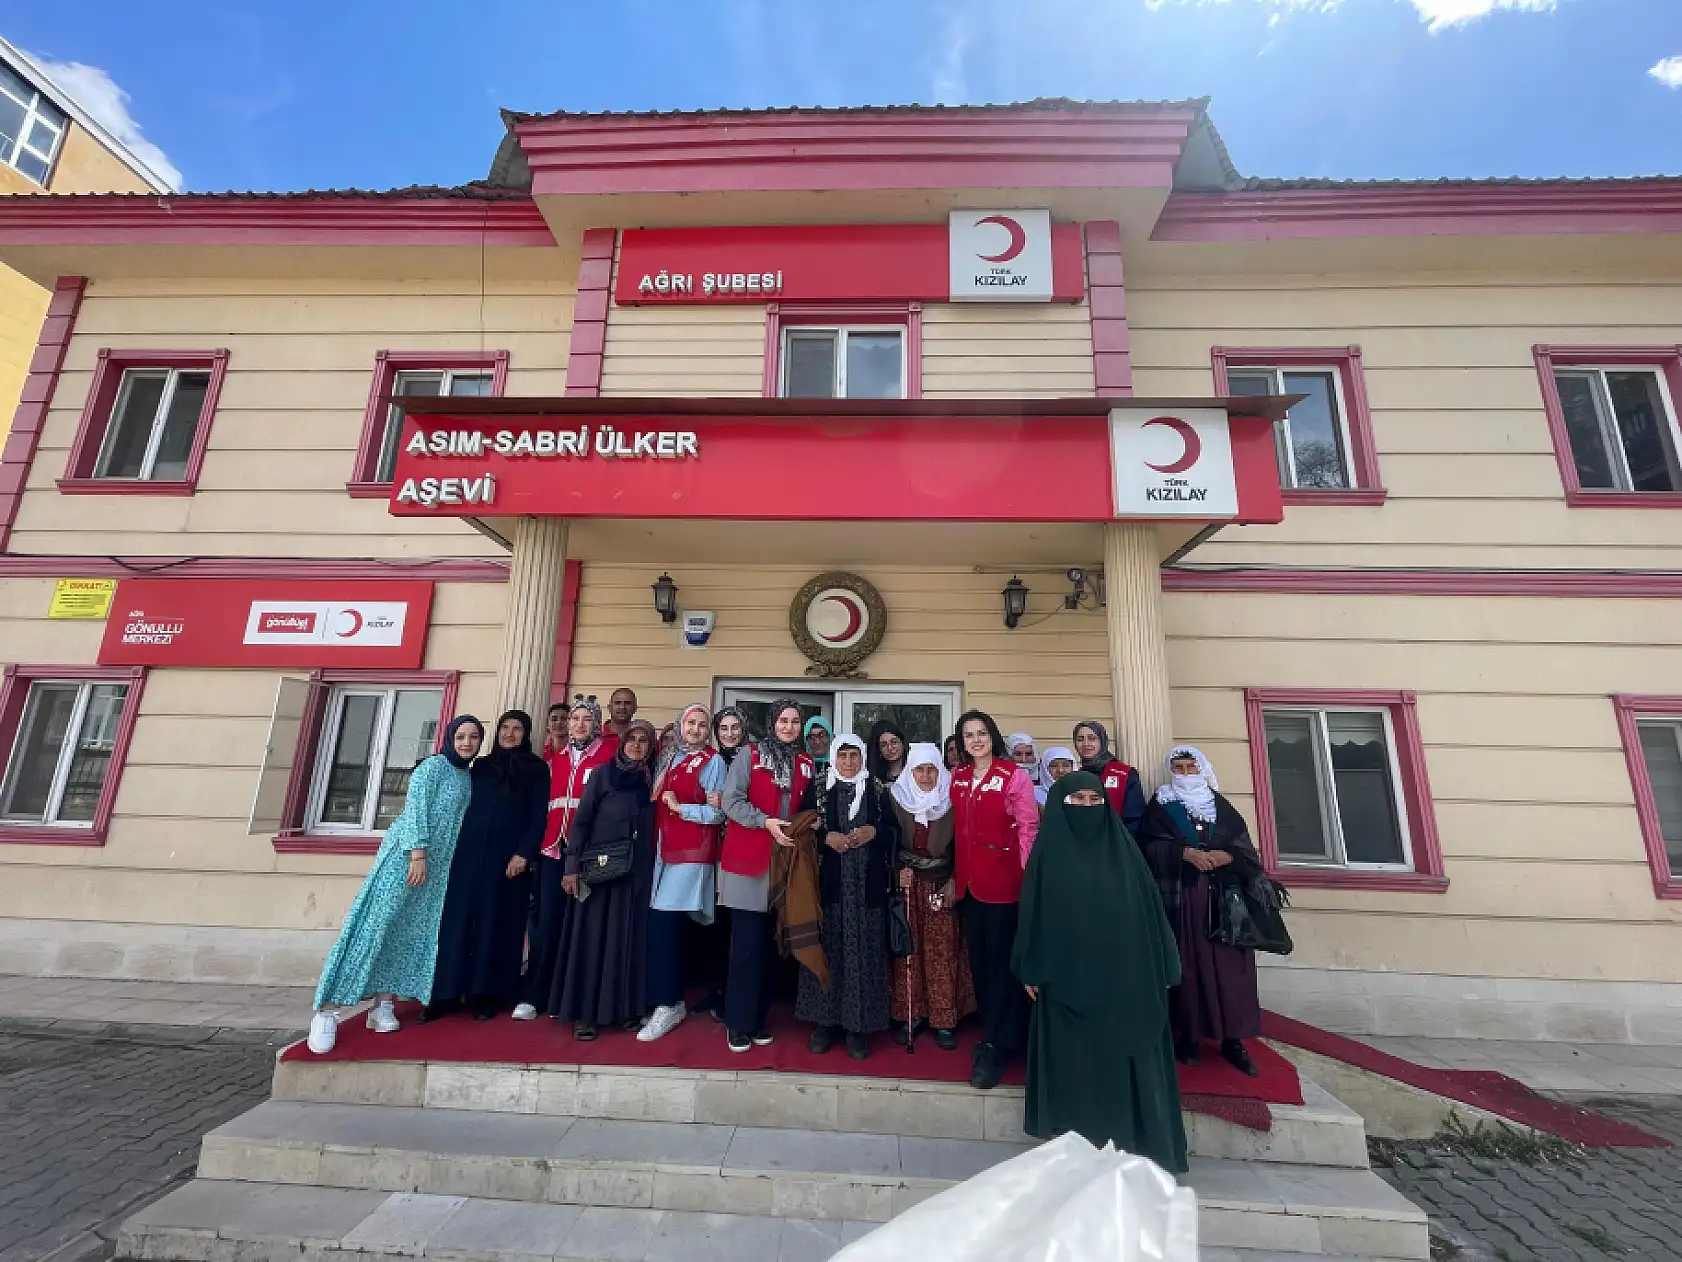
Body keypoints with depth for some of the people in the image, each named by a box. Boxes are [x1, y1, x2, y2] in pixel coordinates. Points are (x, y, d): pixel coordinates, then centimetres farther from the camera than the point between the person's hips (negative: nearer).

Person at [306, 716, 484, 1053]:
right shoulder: (434, 765, -5)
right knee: (376, 923, -8)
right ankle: (328, 1009, -2)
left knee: (412, 931, 5)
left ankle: (382, 1006, 11)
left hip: (438, 864, 7)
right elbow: (415, 808, -13)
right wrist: (418, 853, -19)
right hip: (408, 853, -7)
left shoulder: (468, 776, 15)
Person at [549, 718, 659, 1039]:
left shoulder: (652, 779, 6)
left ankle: (627, 1007, 20)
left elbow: (654, 825, 7)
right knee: (592, 936, 3)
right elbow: (581, 821, -3)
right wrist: (572, 867, -9)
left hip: (638, 870, 3)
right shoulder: (603, 774, -2)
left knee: (630, 937, 8)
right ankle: (584, 1012, 14)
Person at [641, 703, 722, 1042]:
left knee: (664, 923, -10)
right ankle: (671, 1000, 22)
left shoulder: (712, 762, -3)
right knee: (663, 925, 7)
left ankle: (667, 1005, 3)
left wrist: (680, 807, -11)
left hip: (691, 852, -6)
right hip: (664, 849, 6)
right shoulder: (667, 758, 15)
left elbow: (717, 814, -8)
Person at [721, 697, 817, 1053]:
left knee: (769, 943, 12)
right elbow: (731, 801, -10)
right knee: (746, 943, 0)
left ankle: (758, 1018, 25)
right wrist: (765, 821, -20)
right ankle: (739, 1023, 14)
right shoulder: (750, 756, -3)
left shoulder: (806, 764, 10)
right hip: (748, 859, -4)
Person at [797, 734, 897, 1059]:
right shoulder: (819, 789, 6)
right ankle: (824, 1021, 15)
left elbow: (894, 831, 7)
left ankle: (858, 1025, 13)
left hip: (867, 883, 1)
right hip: (829, 881, 0)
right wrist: (826, 837, -13)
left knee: (863, 949, 2)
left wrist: (873, 832, -11)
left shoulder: (876, 790, 8)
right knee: (828, 946, 2)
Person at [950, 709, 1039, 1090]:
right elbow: (958, 829, 11)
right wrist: (956, 874, 10)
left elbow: (1028, 828, -9)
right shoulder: (958, 777, 7)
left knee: (1000, 960, 3)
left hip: (1002, 879, -5)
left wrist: (1027, 877, -13)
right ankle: (993, 1032, 32)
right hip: (968, 881, 6)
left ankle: (996, 1045, 15)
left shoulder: (1014, 775, -8)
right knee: (978, 959, 15)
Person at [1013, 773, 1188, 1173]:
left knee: (1125, 1059, 6)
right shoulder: (1048, 851, -2)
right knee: (1074, 1061, 7)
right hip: (1068, 975, -1)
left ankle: (1132, 1143, 20)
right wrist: (1031, 969, -2)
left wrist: (1160, 967, 3)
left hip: (1123, 975, 2)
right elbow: (1034, 911, -1)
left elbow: (1148, 907, 5)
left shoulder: (1122, 848, 3)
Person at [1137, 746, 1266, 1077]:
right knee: (1188, 964, 0)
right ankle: (1188, 1036, 9)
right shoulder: (1160, 806, 6)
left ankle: (1233, 1039, 10)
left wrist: (1225, 855, -12)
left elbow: (1245, 846, 7)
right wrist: (1186, 853, -18)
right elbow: (1150, 845, -6)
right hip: (1180, 897, -2)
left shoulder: (1220, 805, 13)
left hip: (1222, 895, 2)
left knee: (1228, 963, 0)